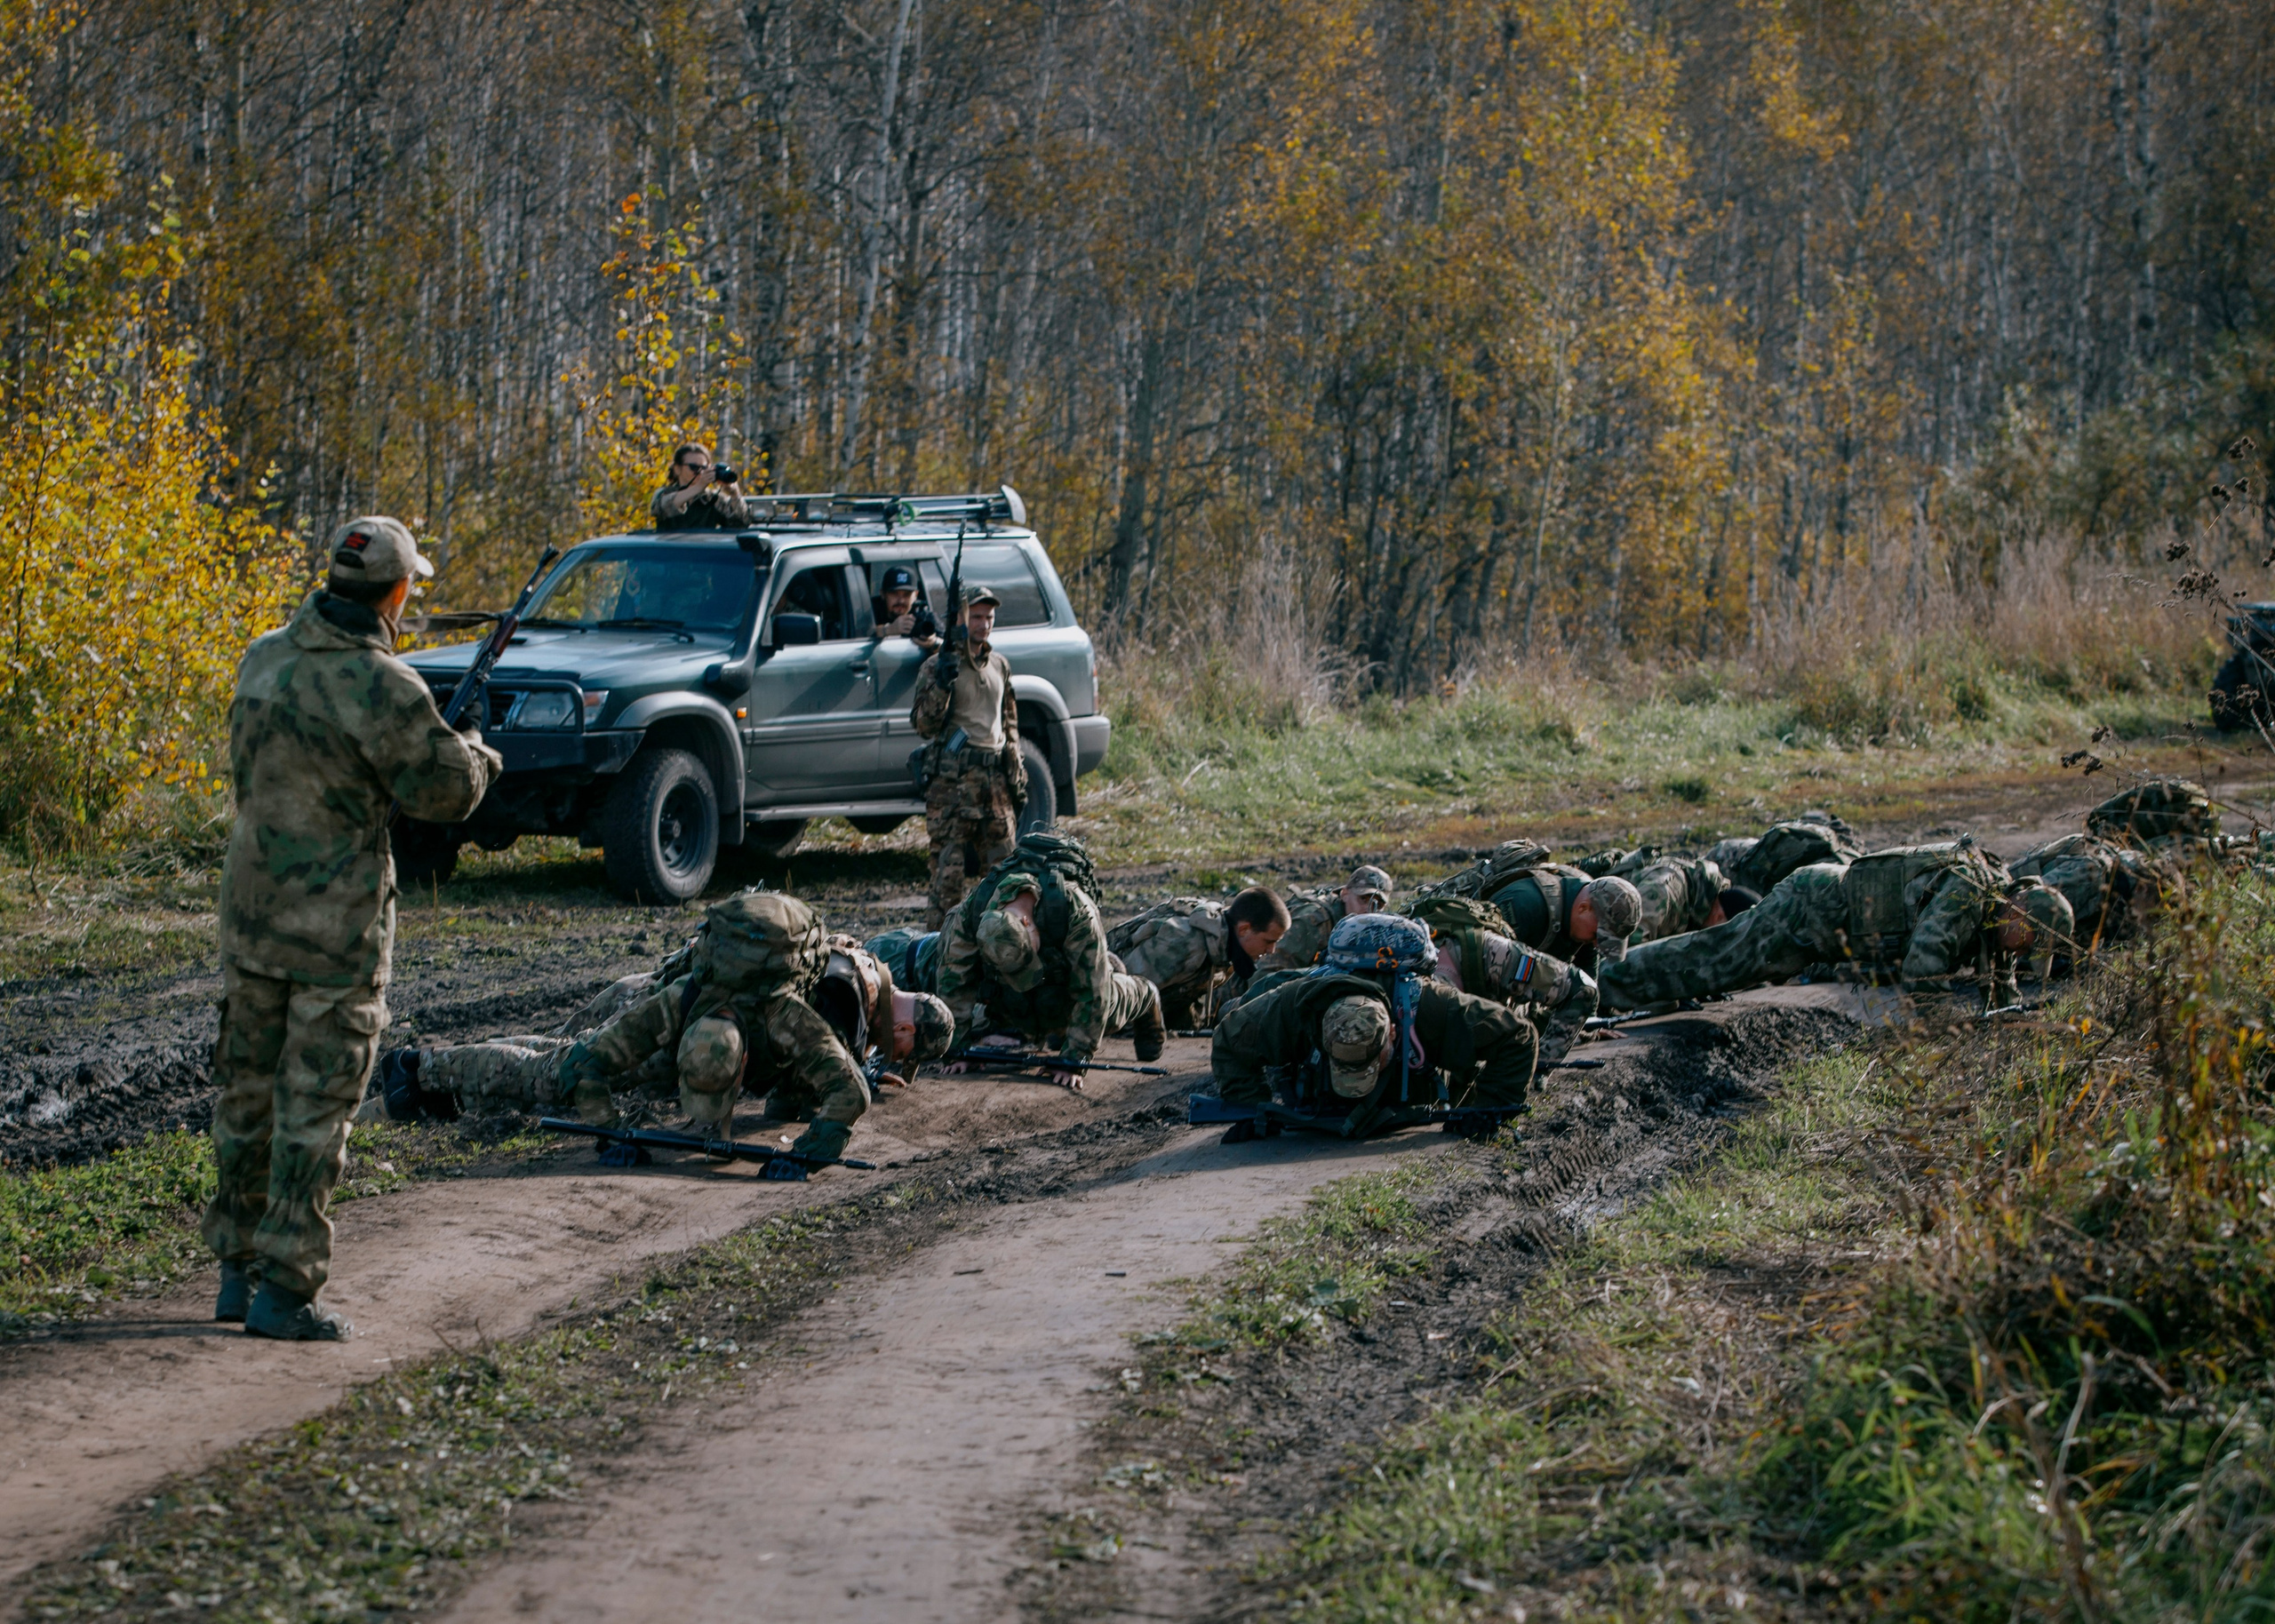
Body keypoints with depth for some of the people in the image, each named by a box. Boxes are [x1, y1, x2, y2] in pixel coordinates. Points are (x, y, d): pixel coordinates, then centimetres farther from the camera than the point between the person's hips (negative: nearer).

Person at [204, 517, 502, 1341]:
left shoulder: (263, 659, 3)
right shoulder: (382, 688, -19)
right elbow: (447, 792, -10)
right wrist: (473, 751, 13)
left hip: (250, 905, 6)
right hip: (336, 925, -6)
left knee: (248, 1089, 16)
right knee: (315, 1104, 0)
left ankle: (238, 1269, 24)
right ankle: (285, 1288, 1)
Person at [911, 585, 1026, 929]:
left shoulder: (999, 666, 16)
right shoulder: (939, 666, -2)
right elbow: (924, 725, -10)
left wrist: (1017, 775, 19)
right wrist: (941, 684, -24)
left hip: (995, 781, 6)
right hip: (953, 781, -6)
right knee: (948, 871, -9)